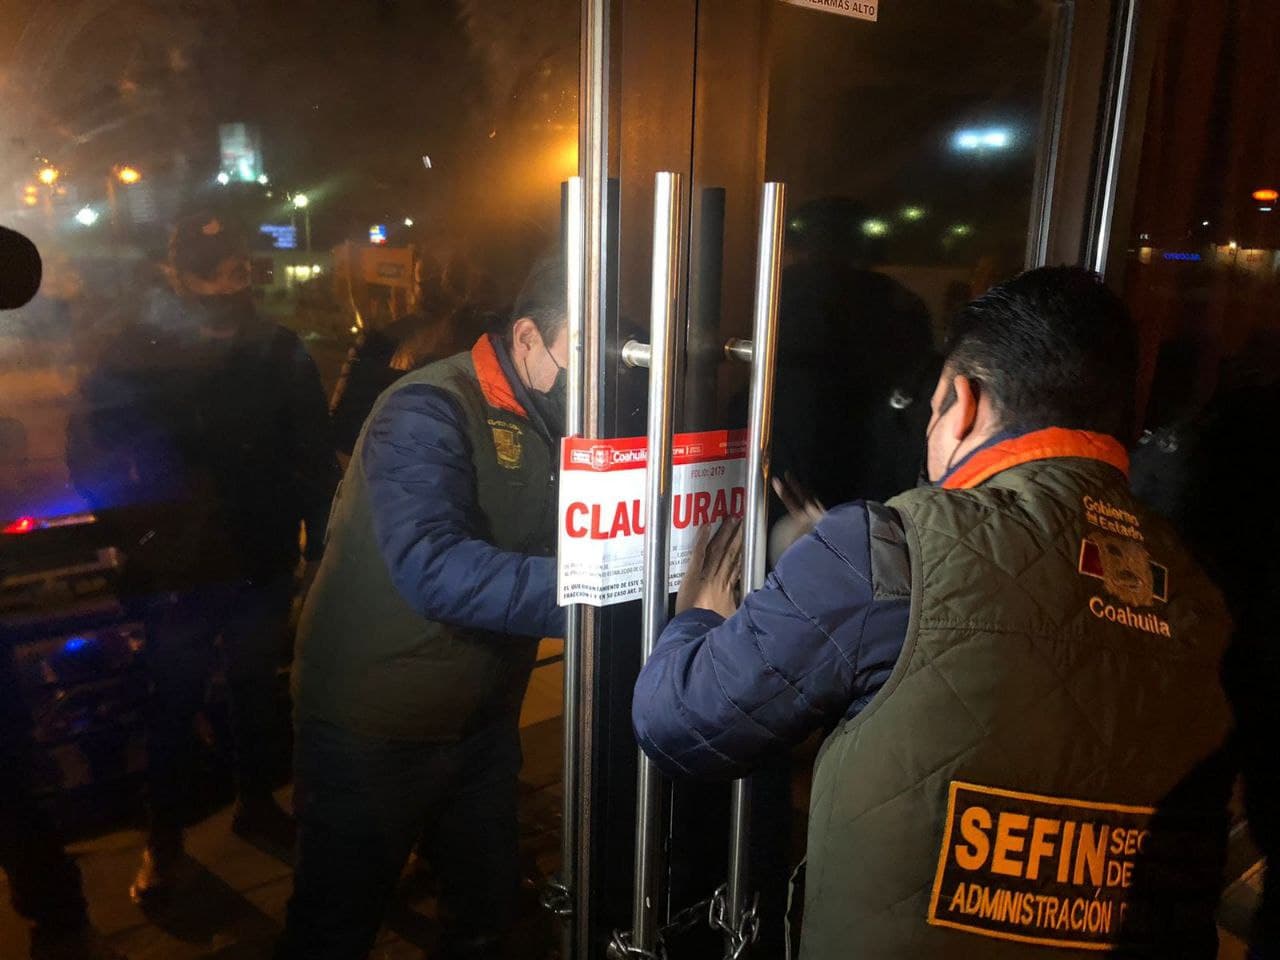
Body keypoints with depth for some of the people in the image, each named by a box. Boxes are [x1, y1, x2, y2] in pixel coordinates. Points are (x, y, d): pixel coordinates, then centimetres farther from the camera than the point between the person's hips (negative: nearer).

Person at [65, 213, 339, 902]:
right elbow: (91, 457, -7)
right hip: (180, 570, -2)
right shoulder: (139, 357, -9)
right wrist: (143, 532, -17)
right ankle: (164, 835, 34)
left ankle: (255, 805, 42)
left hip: (264, 563, 3)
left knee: (256, 690, 20)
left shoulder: (279, 353, -1)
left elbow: (316, 455, 0)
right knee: (174, 703, 12)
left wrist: (321, 538, -4)